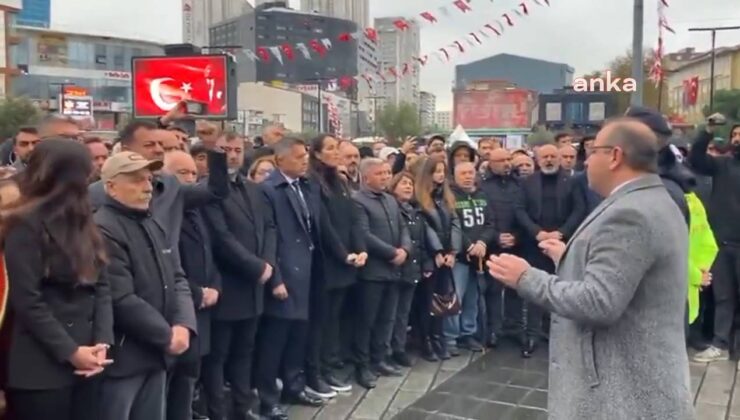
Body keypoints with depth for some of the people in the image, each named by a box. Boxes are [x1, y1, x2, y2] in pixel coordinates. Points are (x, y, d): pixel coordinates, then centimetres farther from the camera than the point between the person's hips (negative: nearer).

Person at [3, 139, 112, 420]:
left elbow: (101, 286, 7)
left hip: (86, 362, 7)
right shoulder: (25, 225, -10)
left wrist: (103, 341, -4)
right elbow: (27, 302, -14)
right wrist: (69, 351, -14)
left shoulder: (81, 221, 11)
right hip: (42, 367, -6)